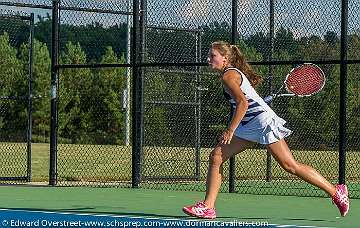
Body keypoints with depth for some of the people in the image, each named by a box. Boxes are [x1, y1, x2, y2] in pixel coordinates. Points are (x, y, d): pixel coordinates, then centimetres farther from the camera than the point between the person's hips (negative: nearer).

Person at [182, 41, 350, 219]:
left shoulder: (228, 76, -12)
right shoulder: (234, 72, 16)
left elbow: (243, 103, -23)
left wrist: (230, 131, -22)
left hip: (263, 121, -10)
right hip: (248, 126, 10)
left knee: (290, 166, -10)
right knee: (216, 157, 1)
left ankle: (336, 192, -3)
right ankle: (207, 207, 0)